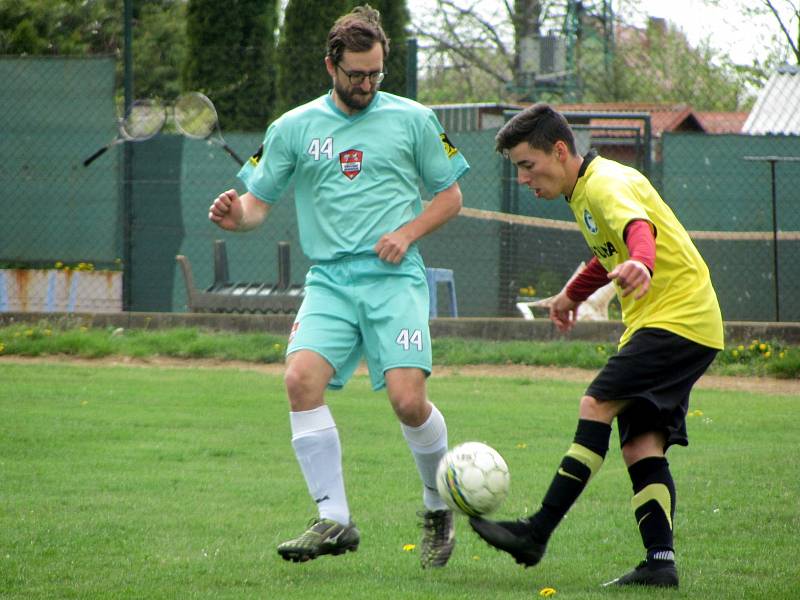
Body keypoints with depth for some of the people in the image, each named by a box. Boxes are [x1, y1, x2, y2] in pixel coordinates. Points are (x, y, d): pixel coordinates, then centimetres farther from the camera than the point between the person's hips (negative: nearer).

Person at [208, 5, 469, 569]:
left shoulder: (412, 119, 7)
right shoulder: (293, 128, 9)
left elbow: (450, 195, 14)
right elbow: (259, 201, 12)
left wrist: (408, 232, -4)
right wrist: (237, 215, -12)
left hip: (395, 278, -2)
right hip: (329, 280, 2)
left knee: (408, 398, -17)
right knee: (301, 378, -22)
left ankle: (439, 507, 12)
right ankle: (334, 519, -16)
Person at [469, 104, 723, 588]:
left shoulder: (607, 184, -14)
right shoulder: (586, 190, 17)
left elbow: (638, 226, -37)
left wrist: (640, 265, -58)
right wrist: (574, 294, 49)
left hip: (679, 316, -11)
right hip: (658, 320, 11)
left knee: (597, 405, -19)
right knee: (641, 443, 1)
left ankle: (536, 534, -24)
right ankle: (660, 561, -6)